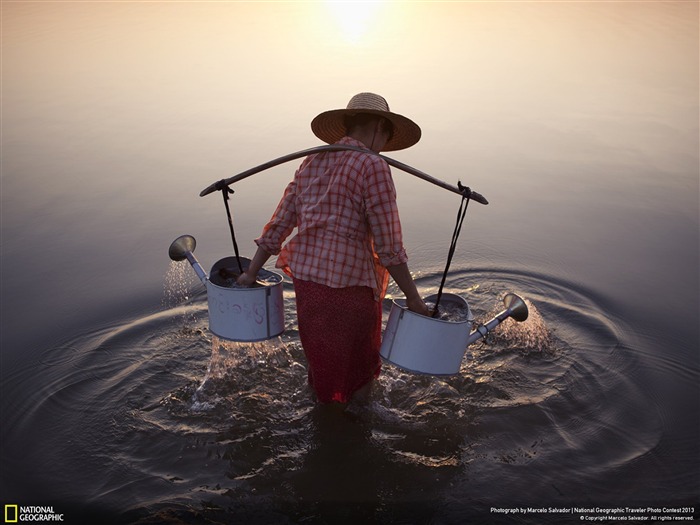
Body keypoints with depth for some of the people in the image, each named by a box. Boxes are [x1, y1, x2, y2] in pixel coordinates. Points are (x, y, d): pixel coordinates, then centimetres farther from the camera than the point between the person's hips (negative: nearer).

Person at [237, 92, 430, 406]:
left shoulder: (312, 162, 10)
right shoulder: (372, 166, -11)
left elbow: (278, 224, 10)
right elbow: (388, 246, -13)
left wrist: (252, 273, 17)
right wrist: (413, 298, -5)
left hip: (305, 276, 7)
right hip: (349, 284, -6)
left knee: (321, 361, 24)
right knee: (357, 371, 15)